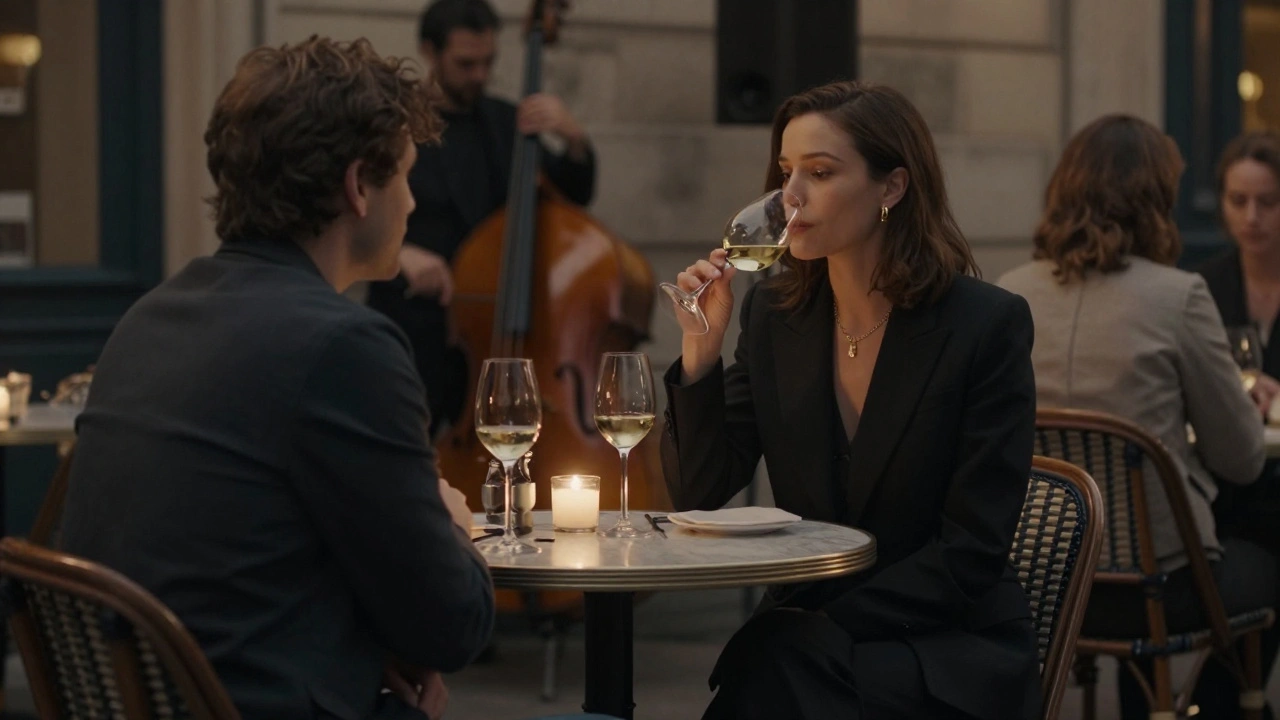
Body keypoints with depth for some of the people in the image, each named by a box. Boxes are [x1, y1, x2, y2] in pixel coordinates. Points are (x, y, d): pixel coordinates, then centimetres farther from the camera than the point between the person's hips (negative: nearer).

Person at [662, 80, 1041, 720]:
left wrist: (832, 623, -18)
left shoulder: (987, 325, -10)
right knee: (756, 663, -29)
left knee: (777, 666, -31)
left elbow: (972, 553, -12)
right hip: (801, 642, 4)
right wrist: (701, 347, -9)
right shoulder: (775, 314, 4)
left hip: (953, 647, -4)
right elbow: (699, 494, 2)